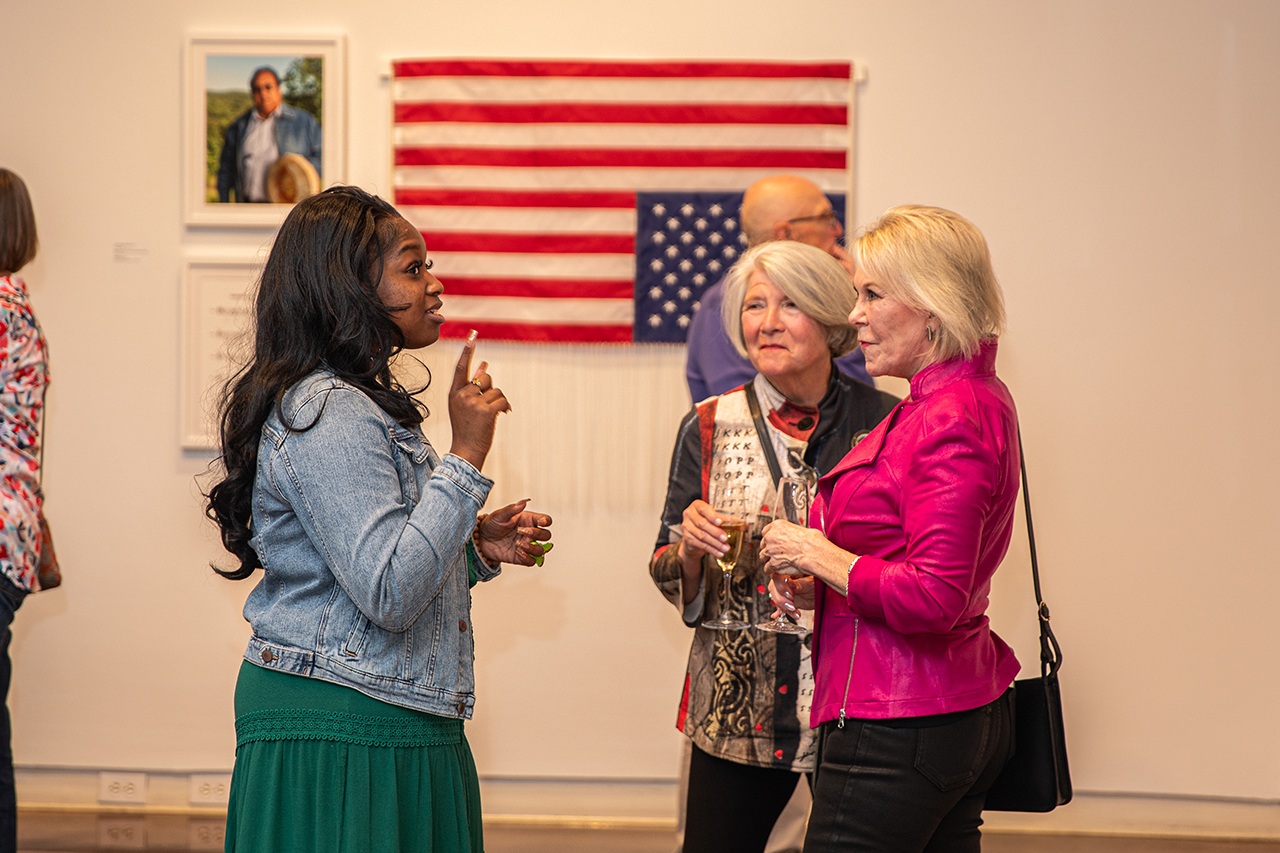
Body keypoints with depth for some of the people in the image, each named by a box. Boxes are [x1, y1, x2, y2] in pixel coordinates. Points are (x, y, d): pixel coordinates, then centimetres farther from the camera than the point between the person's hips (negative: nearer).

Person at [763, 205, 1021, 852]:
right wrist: (819, 587, 6)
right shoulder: (976, 398, 14)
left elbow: (934, 599, -24)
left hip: (897, 729, -10)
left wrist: (816, 555, -12)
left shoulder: (950, 423, -18)